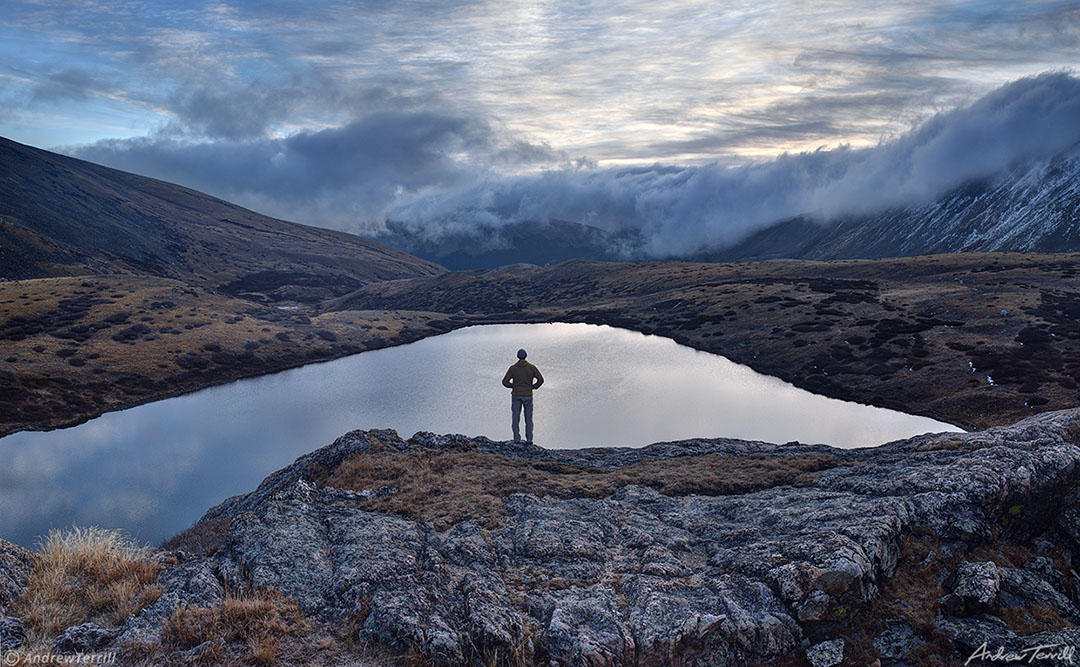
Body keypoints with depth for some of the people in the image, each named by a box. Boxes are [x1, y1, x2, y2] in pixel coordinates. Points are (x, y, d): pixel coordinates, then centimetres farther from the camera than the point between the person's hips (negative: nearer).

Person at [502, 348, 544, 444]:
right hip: (528, 396, 0)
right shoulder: (532, 367, -2)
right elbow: (541, 379, -11)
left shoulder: (512, 368, -2)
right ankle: (529, 440, 5)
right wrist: (533, 387, 6)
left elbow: (505, 382, -6)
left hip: (516, 396, 0)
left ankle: (517, 439, 2)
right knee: (528, 419, 8)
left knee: (516, 418, 7)